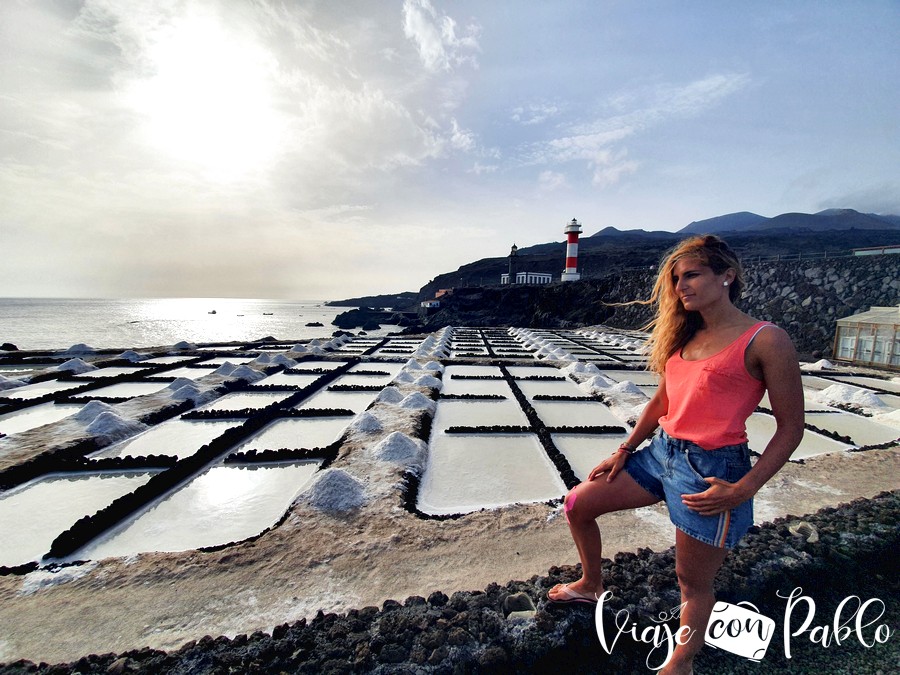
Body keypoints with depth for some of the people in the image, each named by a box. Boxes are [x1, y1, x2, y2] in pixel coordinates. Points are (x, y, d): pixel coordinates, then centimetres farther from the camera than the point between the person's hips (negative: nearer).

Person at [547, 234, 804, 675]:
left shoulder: (764, 340, -12)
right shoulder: (685, 335, 7)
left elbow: (790, 428, -9)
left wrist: (743, 489, -16)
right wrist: (624, 451, 11)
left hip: (712, 469, -7)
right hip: (661, 453, 7)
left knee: (693, 583, 11)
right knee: (577, 504, 12)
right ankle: (590, 585, 38)